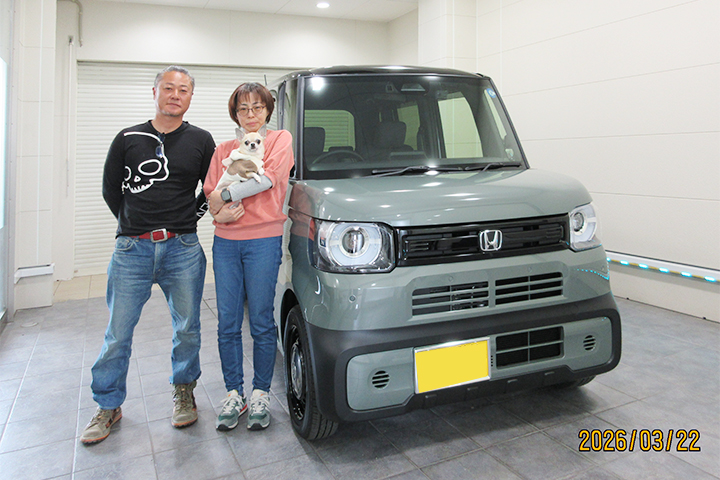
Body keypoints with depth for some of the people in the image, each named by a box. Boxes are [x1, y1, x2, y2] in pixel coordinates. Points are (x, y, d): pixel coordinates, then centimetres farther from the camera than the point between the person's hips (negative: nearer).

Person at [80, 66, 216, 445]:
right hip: (132, 249, 0)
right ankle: (108, 406, 21)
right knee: (117, 333, 4)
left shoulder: (201, 141, 6)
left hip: (183, 248, 0)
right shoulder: (128, 139, 7)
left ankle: (183, 391, 30)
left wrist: (188, 217, 7)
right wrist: (136, 225, 11)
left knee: (187, 328, 9)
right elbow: (110, 189, 13)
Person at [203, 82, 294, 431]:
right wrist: (220, 211, -12)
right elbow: (210, 194, 10)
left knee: (261, 322, 1)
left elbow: (268, 178, -10)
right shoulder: (224, 150, 18)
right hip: (225, 242, 4)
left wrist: (225, 195, -10)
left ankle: (260, 394, 16)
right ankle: (233, 395, 19)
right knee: (227, 323, 6)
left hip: (263, 240, -4)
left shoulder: (280, 140, 7)